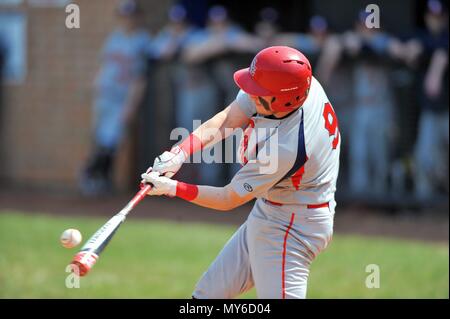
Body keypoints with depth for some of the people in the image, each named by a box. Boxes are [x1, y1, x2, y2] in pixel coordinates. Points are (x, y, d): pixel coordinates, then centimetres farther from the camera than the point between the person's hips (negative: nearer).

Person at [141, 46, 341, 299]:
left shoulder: (286, 147, -34)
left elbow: (228, 200, -20)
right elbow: (226, 120, -8)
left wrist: (172, 188, -14)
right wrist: (180, 153, -21)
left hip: (291, 227, -10)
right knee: (211, 291, 15)